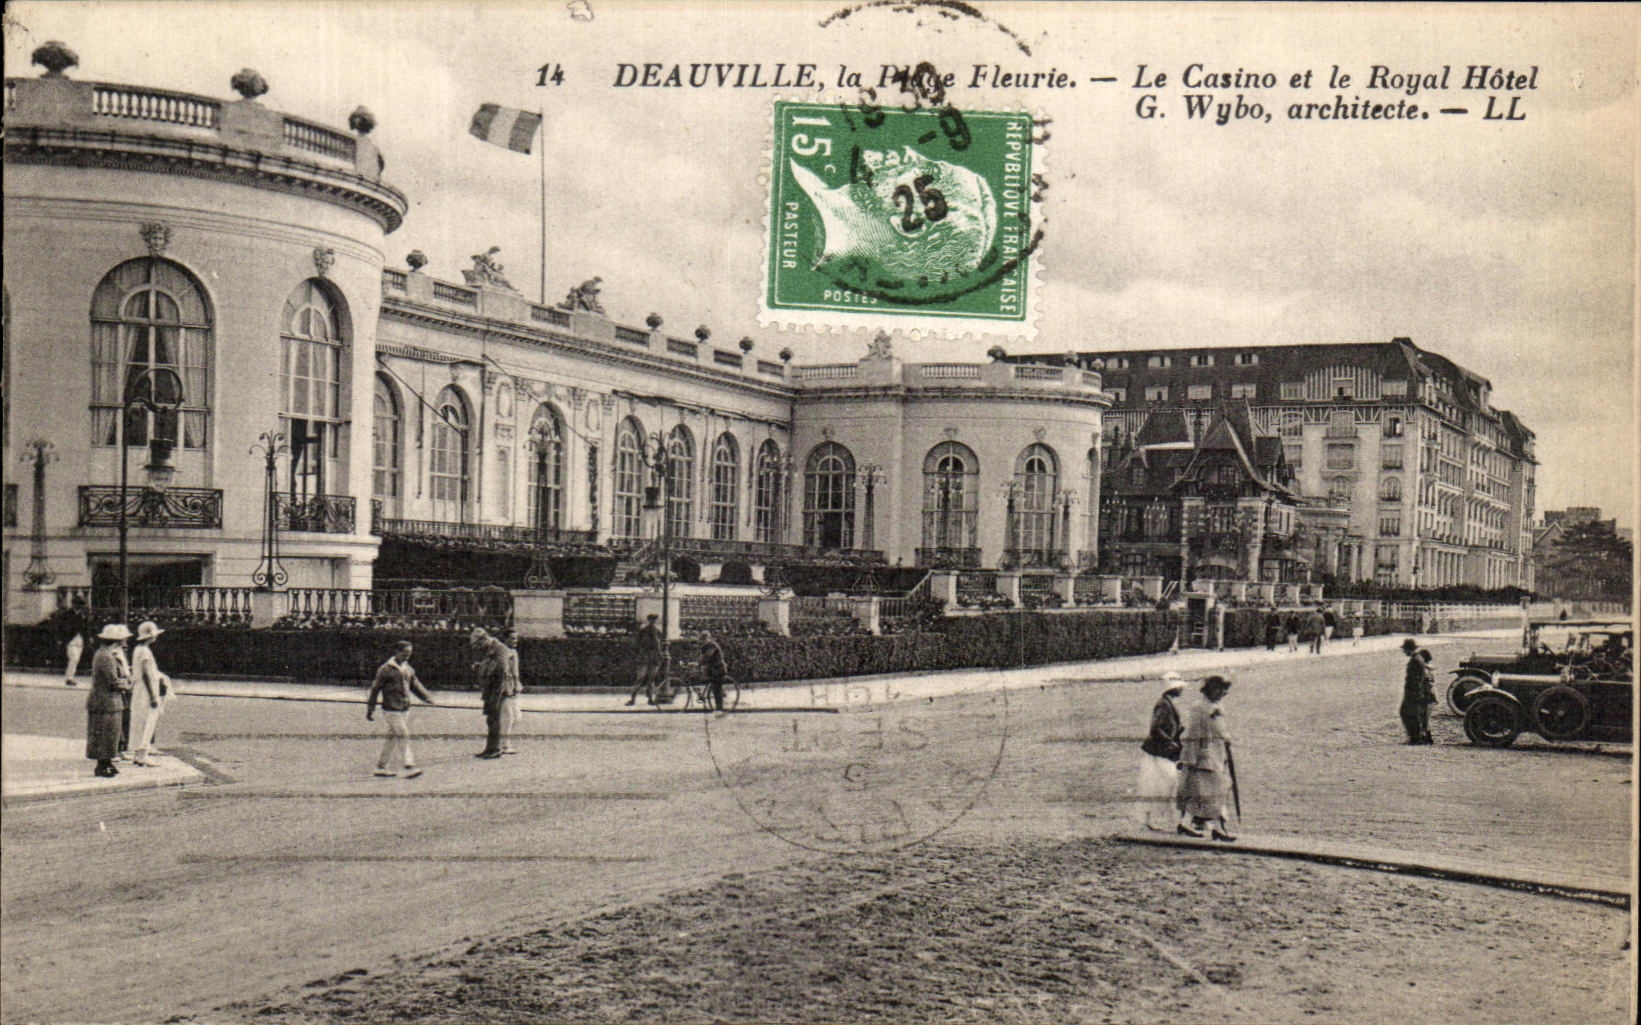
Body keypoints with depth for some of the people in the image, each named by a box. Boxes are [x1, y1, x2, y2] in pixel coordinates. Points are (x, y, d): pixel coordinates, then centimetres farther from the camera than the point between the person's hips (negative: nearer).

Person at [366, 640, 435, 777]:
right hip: (391, 710, -7)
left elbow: (415, 685, 14)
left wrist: (426, 697, -4)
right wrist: (370, 710, -2)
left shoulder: (408, 669, 12)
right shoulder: (386, 669, -8)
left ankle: (381, 767, 20)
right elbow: (375, 689, -4)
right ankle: (409, 767, -15)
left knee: (393, 738, 11)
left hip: (405, 709, 7)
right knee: (403, 736, -13)